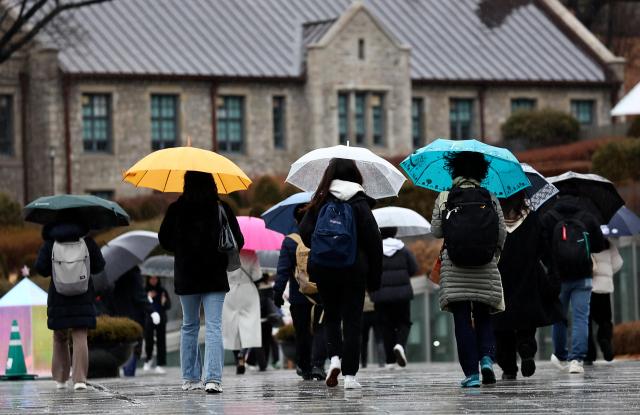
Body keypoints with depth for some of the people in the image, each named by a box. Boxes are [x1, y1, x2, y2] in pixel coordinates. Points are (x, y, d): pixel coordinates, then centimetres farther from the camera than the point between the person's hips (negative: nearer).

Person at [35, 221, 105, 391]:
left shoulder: (50, 244, -2)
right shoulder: (87, 242, 0)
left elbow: (41, 268, -7)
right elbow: (99, 266, 4)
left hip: (58, 298, 0)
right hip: (82, 298, 0)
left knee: (60, 338, 16)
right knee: (80, 337, -4)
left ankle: (60, 378, 17)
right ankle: (80, 379, -17)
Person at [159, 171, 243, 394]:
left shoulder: (176, 209, -5)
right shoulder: (222, 208, -5)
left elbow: (164, 240, 3)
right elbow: (238, 242, -1)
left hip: (186, 275, 1)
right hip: (215, 276, -1)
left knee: (189, 326, 15)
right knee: (214, 327, -4)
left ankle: (190, 378, 17)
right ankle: (213, 378, -17)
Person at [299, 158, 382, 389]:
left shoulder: (320, 203, 0)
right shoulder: (360, 203, -5)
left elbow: (305, 233, -3)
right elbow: (373, 240, -6)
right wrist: (375, 276, 1)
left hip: (323, 269, 2)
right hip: (353, 270, -2)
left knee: (331, 316, 18)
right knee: (352, 320, 3)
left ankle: (335, 357, -5)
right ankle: (350, 375, -1)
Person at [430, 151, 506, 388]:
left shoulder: (444, 198, 1)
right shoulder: (490, 199, 3)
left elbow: (435, 231, 1)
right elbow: (502, 235, 2)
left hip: (454, 269, -1)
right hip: (485, 270, 1)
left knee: (462, 319, 1)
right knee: (483, 316, 13)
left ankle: (471, 373, -5)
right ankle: (487, 357, -11)